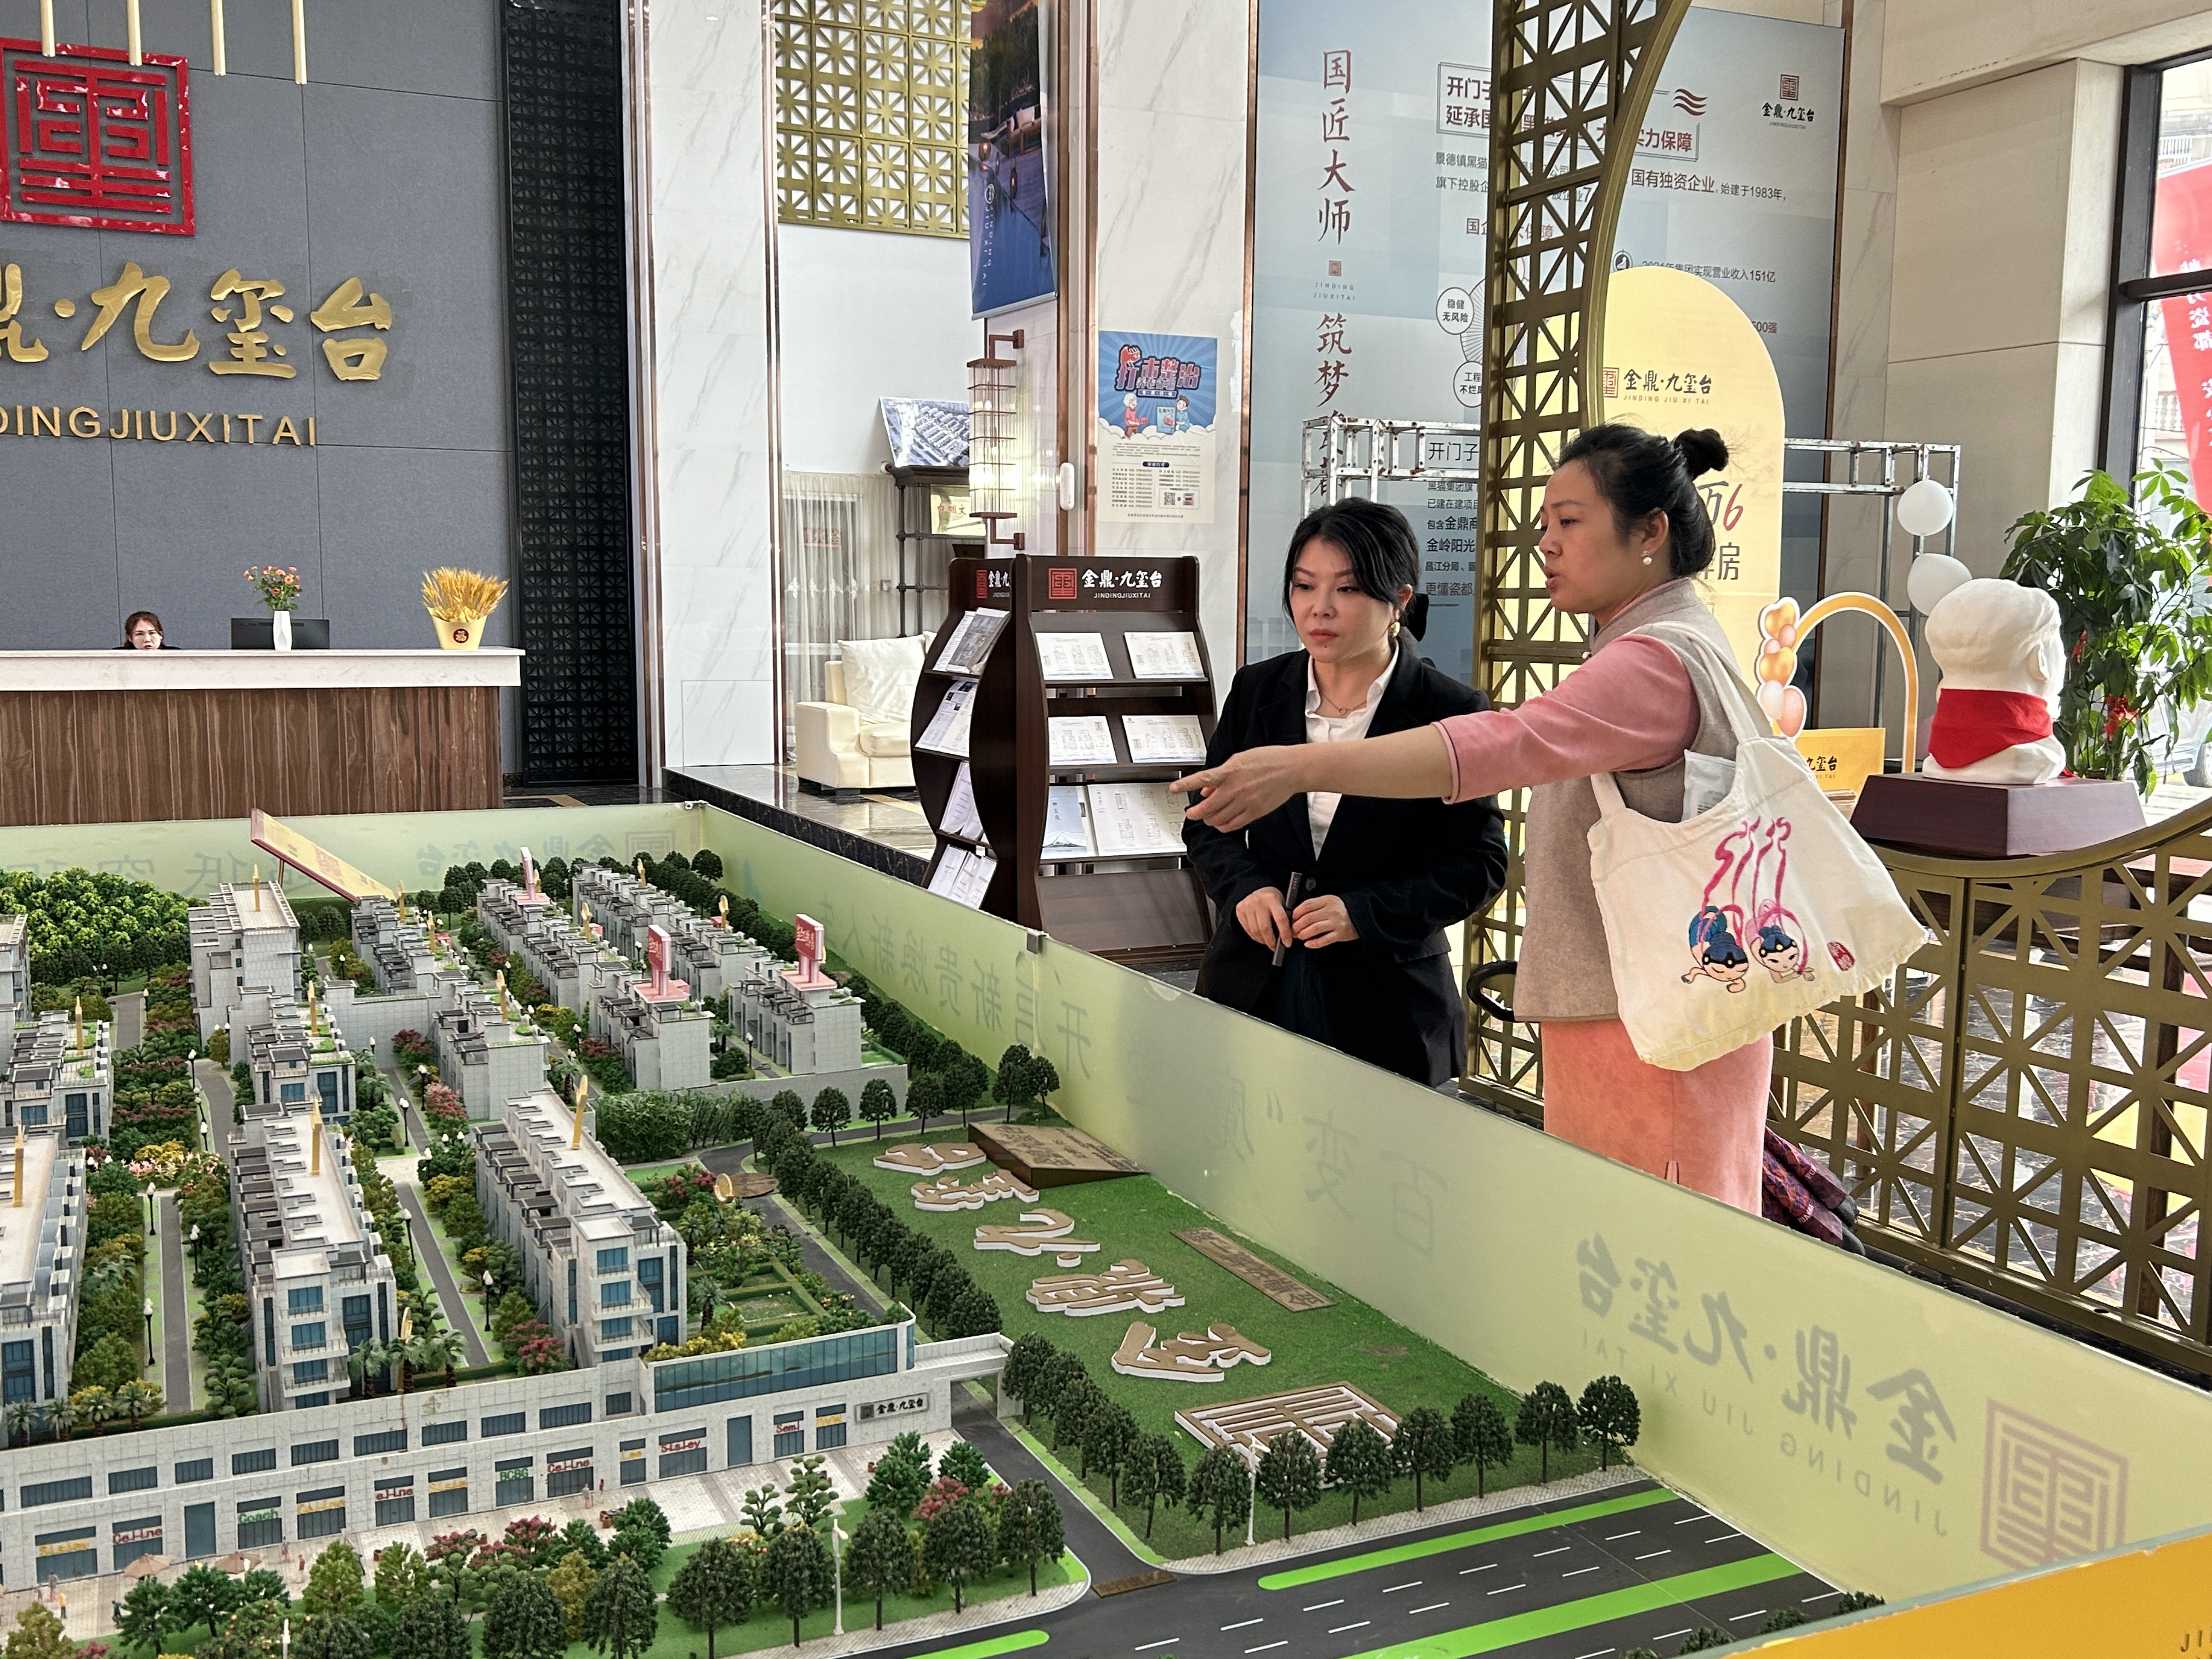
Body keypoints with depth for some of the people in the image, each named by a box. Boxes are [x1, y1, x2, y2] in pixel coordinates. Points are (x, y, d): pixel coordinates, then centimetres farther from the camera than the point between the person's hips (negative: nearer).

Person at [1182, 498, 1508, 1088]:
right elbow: (1208, 819, 13)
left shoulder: (1449, 712, -6)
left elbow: (1479, 864, -5)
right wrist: (1244, 887, -7)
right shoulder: (1257, 689, 6)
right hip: (1253, 986, 3)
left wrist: (1365, 913, -17)